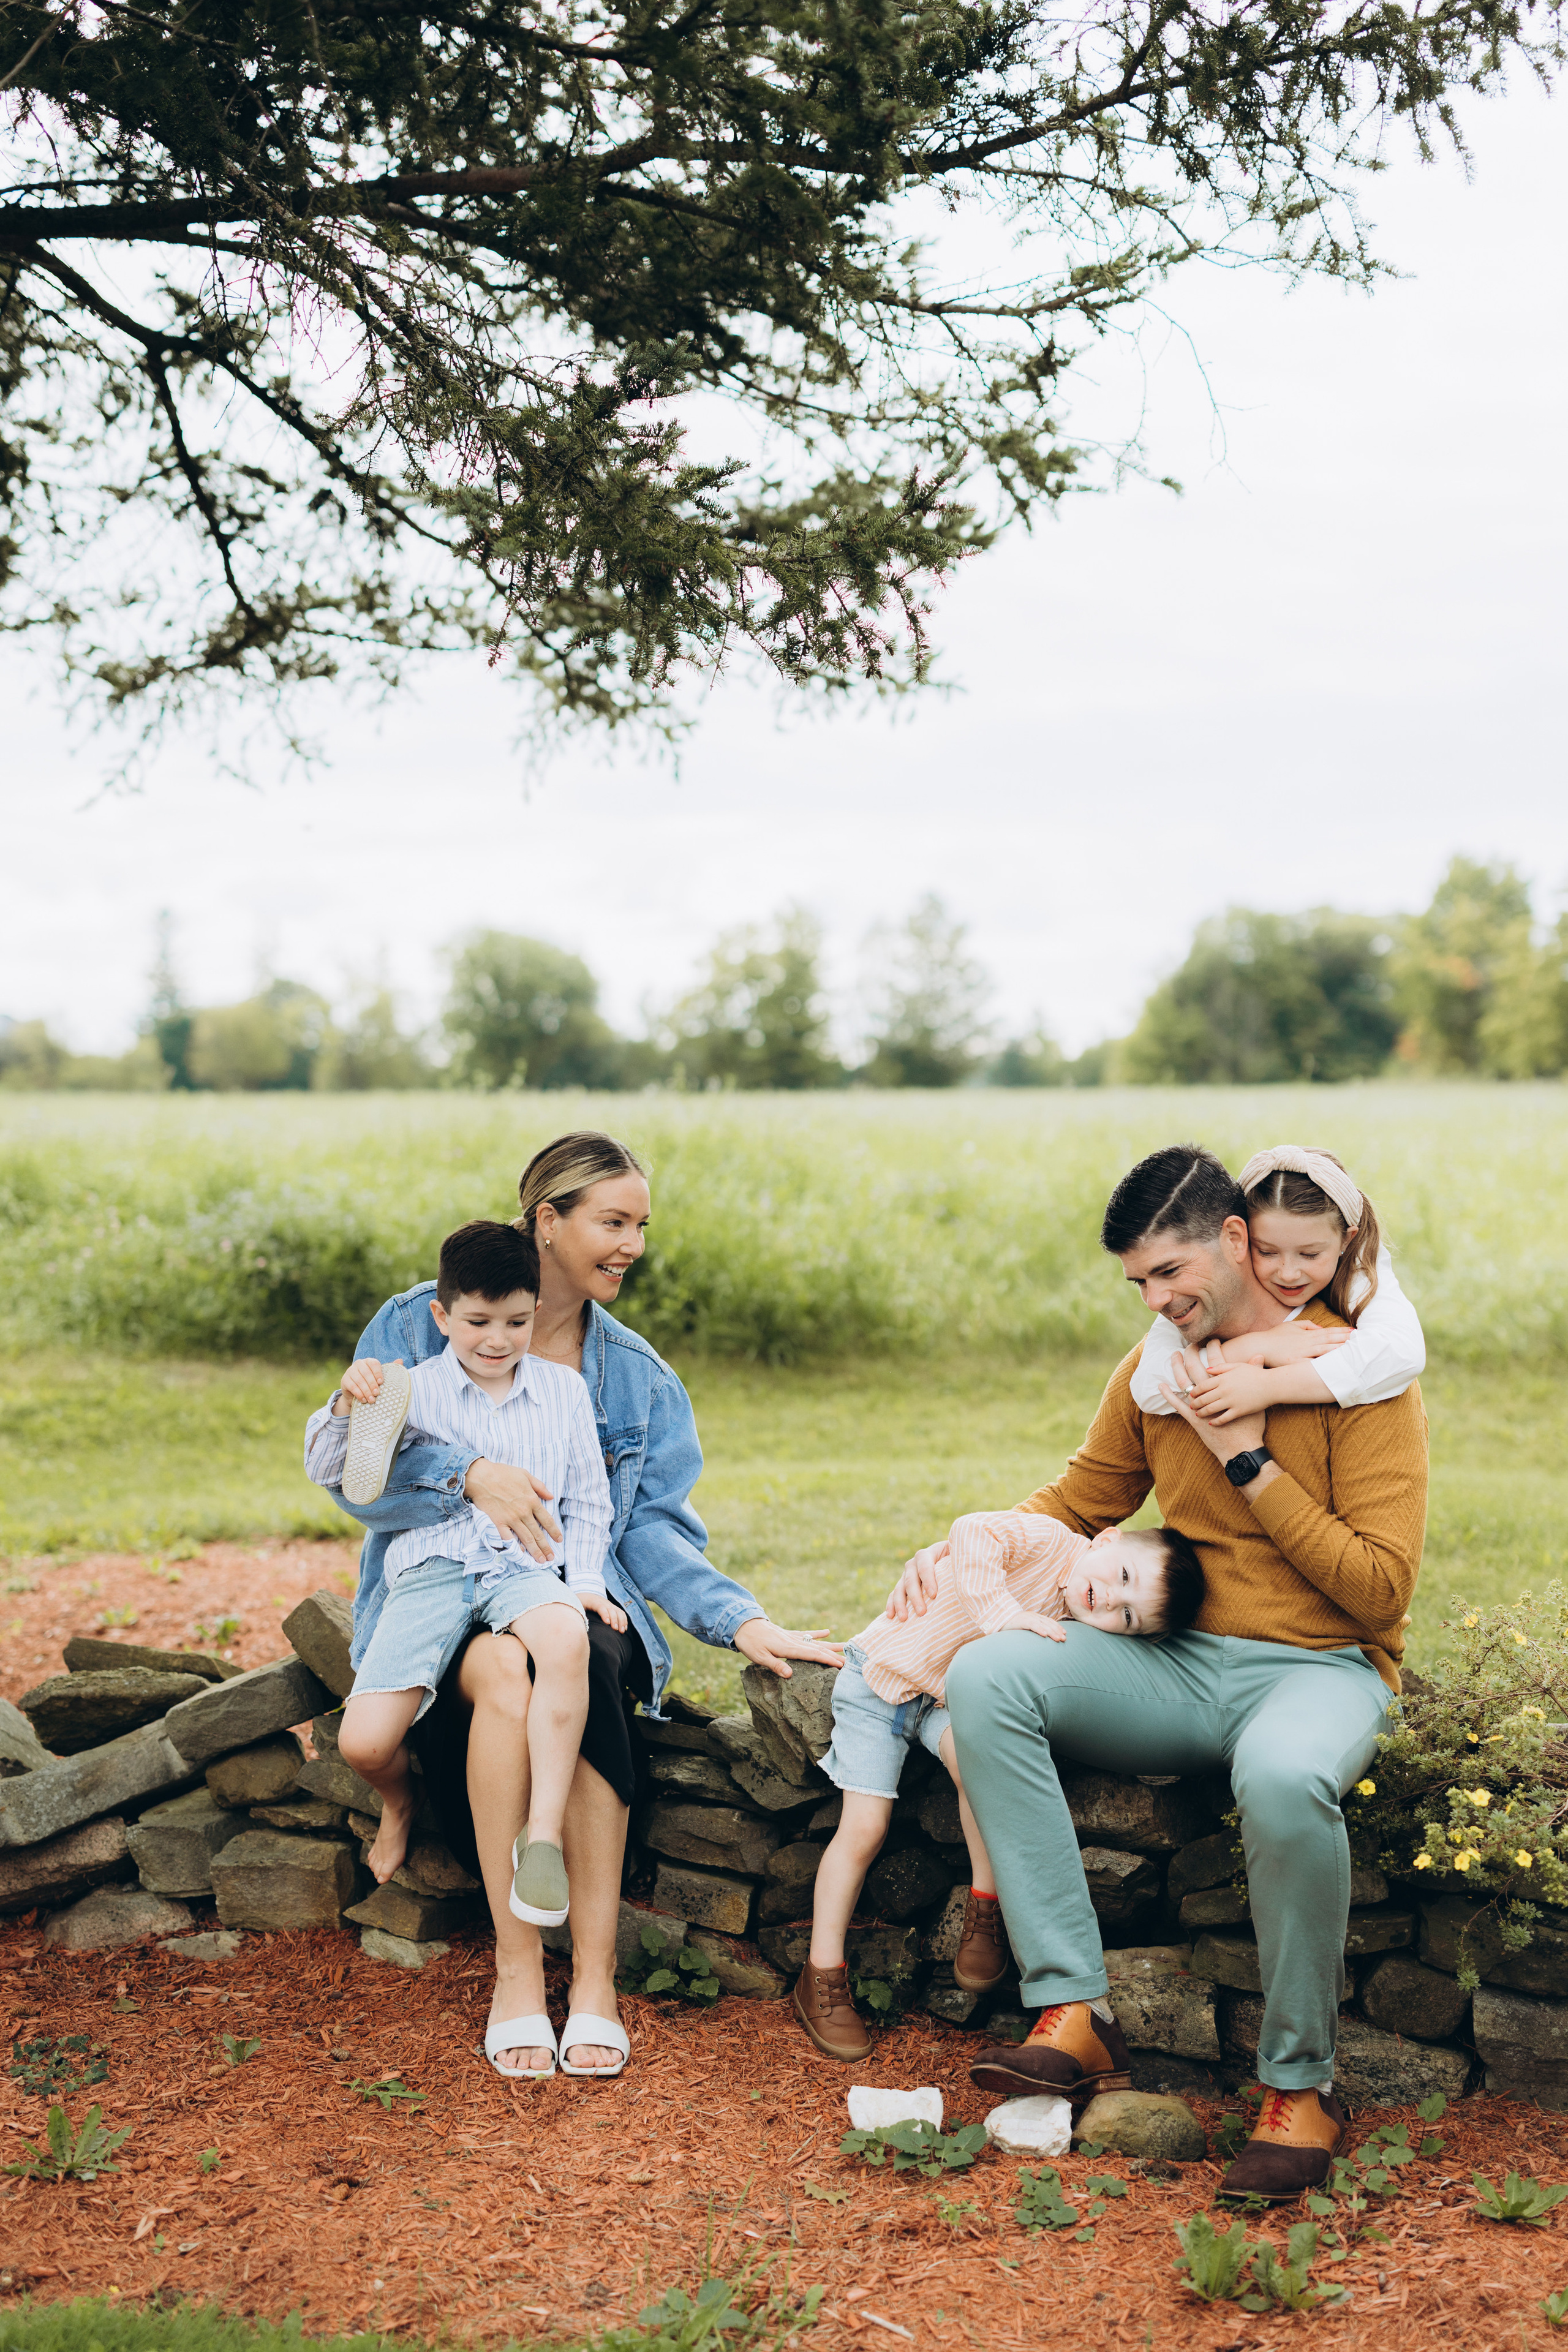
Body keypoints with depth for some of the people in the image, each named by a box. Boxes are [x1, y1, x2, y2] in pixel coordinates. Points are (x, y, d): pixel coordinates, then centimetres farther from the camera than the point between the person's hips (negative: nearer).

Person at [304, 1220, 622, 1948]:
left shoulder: (563, 1389, 14)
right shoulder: (415, 1391, 6)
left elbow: (587, 1499, 19)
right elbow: (326, 1471, 1)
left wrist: (584, 1578, 4)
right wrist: (347, 1405, -18)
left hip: (525, 1567, 0)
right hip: (431, 1568, 0)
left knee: (565, 1637, -39)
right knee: (363, 1742, -19)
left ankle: (544, 1834, -30)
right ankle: (400, 1801, 21)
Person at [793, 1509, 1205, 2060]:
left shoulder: (1074, 1634, -8)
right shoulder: (1047, 1540, -23)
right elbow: (972, 1531, -38)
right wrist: (1003, 1613, -42)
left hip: (948, 1698, 4)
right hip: (884, 1671, -3)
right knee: (863, 1829, -8)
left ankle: (986, 1906, -9)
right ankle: (821, 1977, 5)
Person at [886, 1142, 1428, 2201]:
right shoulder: (1156, 1372, 9)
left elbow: (1381, 1590, -12)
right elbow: (1077, 1500, 24)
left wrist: (1249, 1461, -14)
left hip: (1321, 1667, -5)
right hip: (1180, 1664, 6)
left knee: (1284, 1780, -41)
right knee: (985, 1677, -20)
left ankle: (1302, 2085, -17)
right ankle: (1075, 2014, -23)